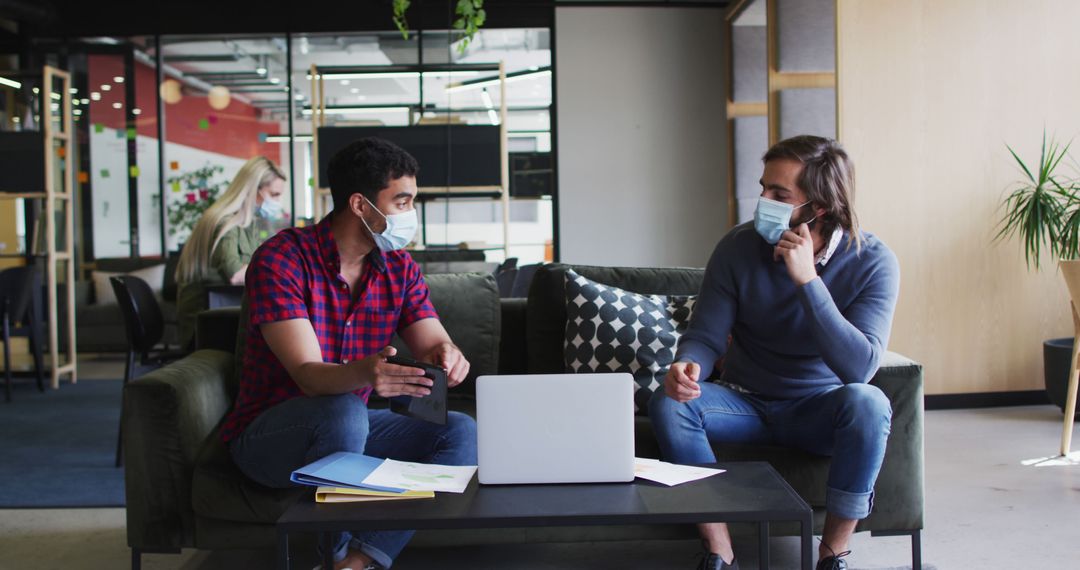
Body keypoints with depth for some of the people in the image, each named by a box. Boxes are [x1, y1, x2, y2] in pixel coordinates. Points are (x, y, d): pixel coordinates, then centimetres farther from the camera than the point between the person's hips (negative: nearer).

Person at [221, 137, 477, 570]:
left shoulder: (399, 267, 1)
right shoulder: (280, 260, -18)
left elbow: (436, 346, -5)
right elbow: (308, 376, -27)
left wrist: (448, 357, -31)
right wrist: (364, 374, -50)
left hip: (349, 422, 6)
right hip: (266, 432, -6)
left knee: (460, 432, -16)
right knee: (344, 412, -38)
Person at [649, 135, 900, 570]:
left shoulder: (873, 262, -17)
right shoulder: (739, 247, -12)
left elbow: (860, 367, -28)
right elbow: (706, 335, -9)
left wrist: (808, 280, -35)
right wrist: (688, 366, -34)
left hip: (818, 408, -1)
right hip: (745, 402, 2)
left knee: (867, 403, -34)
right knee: (668, 402, -26)